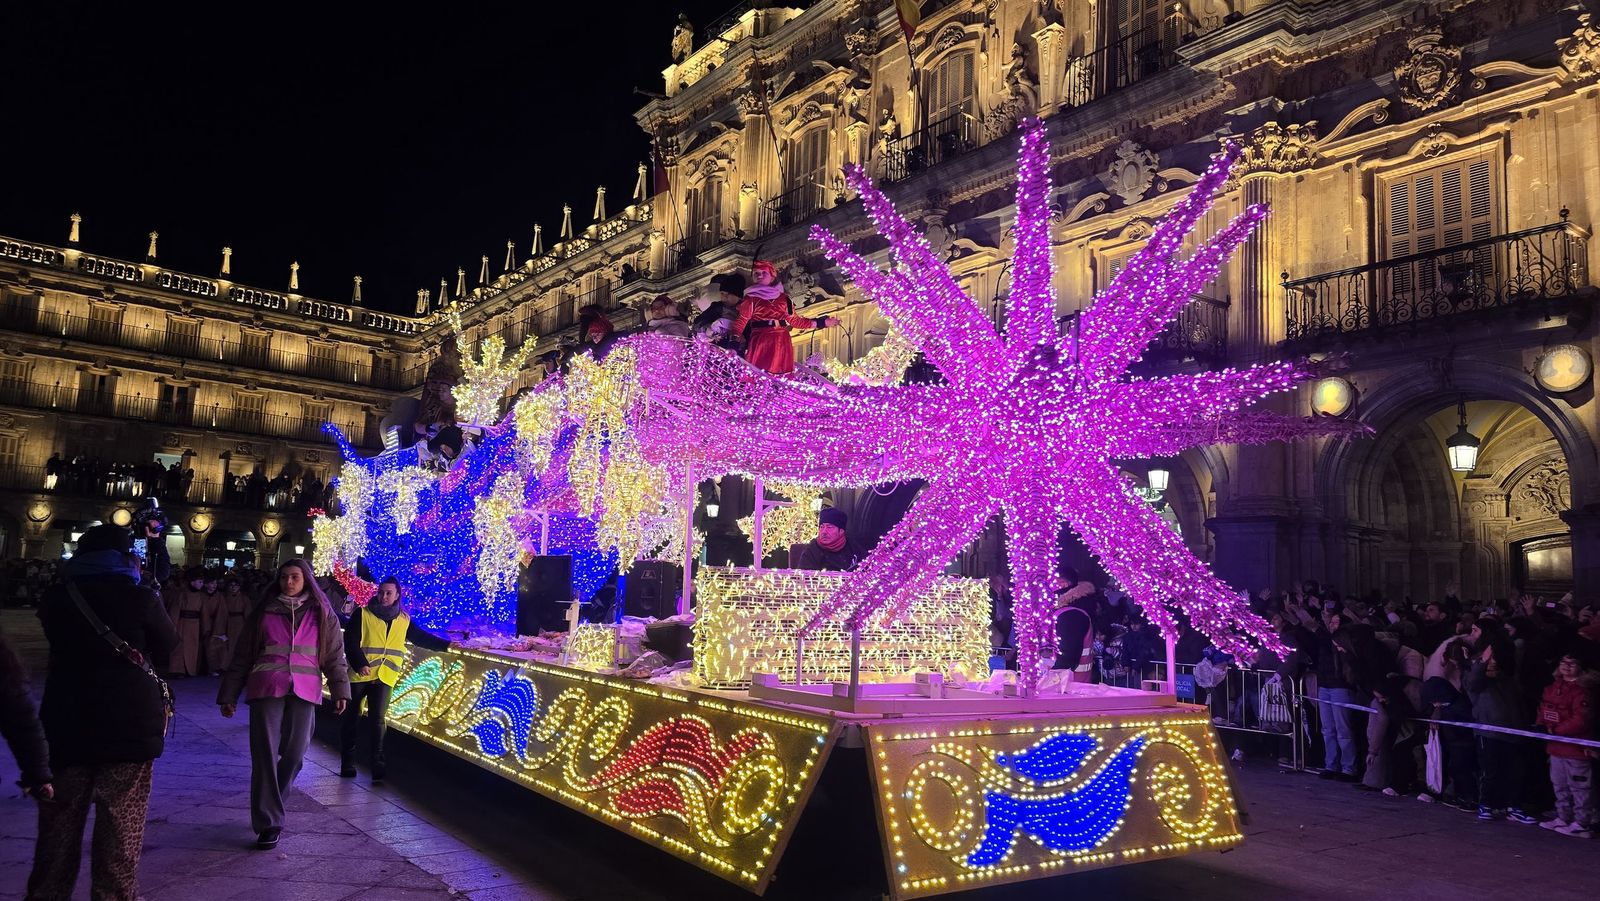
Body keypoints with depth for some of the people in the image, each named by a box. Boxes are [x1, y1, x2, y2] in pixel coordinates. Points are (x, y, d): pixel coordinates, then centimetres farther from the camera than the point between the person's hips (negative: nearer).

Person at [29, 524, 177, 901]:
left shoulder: (56, 597, 5)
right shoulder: (139, 598, -7)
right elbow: (168, 644, 7)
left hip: (66, 724, 4)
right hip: (130, 725, -3)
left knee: (59, 828, 12)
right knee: (120, 830, 3)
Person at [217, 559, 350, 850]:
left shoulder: (322, 615, 9)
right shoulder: (263, 612, 10)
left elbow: (334, 656, 7)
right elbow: (241, 656, 12)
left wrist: (340, 691, -2)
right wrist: (228, 695, 8)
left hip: (304, 693, 1)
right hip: (266, 689, -1)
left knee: (294, 755, 2)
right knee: (265, 755, -5)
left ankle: (268, 807, 27)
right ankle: (268, 823, 0)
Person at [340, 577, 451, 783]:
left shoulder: (404, 620, 9)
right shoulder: (362, 614, -3)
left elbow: (422, 638, 17)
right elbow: (350, 641, -9)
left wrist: (447, 645, 9)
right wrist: (360, 664, -22)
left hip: (384, 677, 2)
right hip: (358, 675, -2)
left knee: (377, 719, -5)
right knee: (352, 718, 8)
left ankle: (377, 763, -5)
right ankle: (347, 762, 21)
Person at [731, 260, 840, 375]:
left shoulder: (783, 298, 13)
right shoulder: (751, 298, 2)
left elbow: (794, 320, 13)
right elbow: (742, 320, -7)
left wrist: (823, 323, 12)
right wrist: (735, 340, -24)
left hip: (782, 343, 4)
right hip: (760, 343, -4)